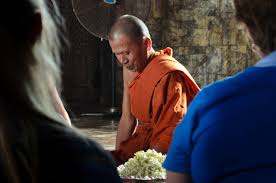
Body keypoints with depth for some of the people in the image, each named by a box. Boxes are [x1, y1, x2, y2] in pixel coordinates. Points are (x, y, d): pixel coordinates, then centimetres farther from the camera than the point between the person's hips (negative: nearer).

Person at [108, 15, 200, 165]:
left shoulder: (168, 76, -22)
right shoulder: (130, 67, 6)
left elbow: (171, 136, -24)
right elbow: (127, 119, 12)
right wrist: (118, 155, 3)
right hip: (143, 140, 8)